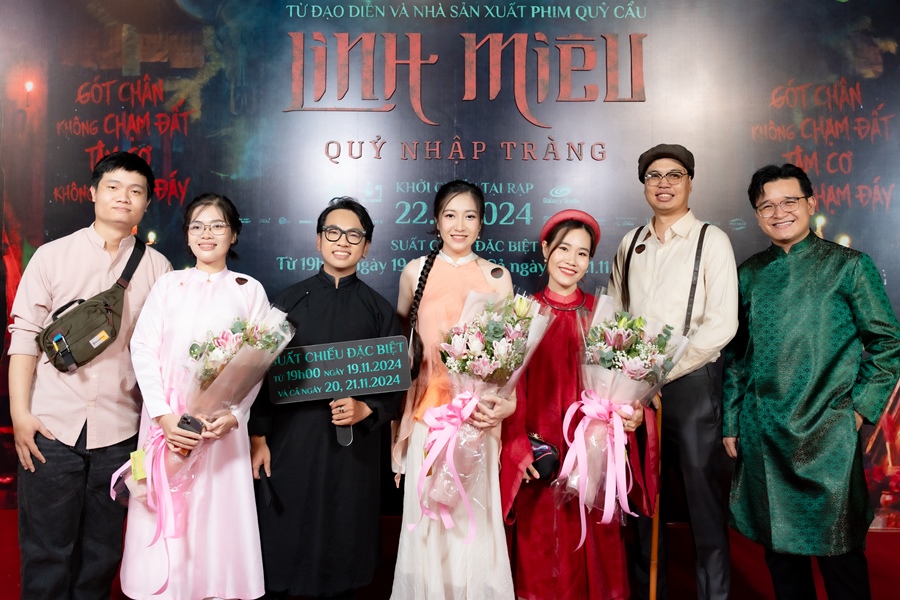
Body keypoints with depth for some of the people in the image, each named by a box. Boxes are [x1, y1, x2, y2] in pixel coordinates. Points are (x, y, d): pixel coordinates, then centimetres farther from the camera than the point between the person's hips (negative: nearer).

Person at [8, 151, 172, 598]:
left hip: (119, 429, 1)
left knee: (101, 552, 12)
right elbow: (24, 337, 2)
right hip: (51, 426, 0)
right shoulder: (52, 256, 4)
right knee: (46, 550, 7)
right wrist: (19, 413, -5)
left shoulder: (156, 268, 4)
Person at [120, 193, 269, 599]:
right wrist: (163, 416, -12)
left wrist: (234, 415, -15)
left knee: (217, 516, 3)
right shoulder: (168, 285, 8)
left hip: (222, 420, -1)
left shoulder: (249, 289, 5)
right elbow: (142, 349, 0)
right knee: (165, 515, 6)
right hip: (166, 420, 1)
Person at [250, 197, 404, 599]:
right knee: (283, 542, 8)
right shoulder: (289, 301, 5)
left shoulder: (380, 310, 4)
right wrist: (258, 437, 0)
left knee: (342, 546, 10)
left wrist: (366, 410, -14)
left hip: (353, 447, 0)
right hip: (291, 443, 0)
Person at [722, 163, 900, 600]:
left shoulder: (849, 266, -1)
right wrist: (731, 423, 8)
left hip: (828, 432, -3)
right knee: (778, 546, 14)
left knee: (838, 549, 6)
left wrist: (860, 408, -5)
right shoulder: (749, 275, 7)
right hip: (761, 434, 3)